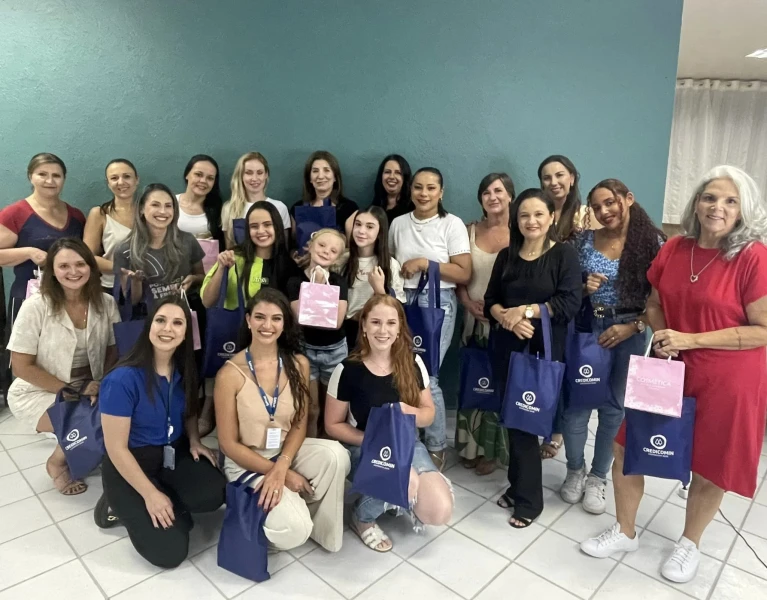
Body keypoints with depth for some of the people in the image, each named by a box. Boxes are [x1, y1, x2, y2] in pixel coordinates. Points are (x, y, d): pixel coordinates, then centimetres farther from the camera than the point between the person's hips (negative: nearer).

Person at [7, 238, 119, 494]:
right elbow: (22, 366, -15)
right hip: (36, 392, -4)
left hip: (89, 388, 4)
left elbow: (114, 351, 1)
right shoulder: (36, 307, -18)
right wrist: (72, 390, -19)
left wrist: (102, 385, -17)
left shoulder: (106, 303, -8)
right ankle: (57, 464, 4)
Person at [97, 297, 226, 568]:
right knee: (169, 551, -13)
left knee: (214, 494, -24)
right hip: (131, 463, -5)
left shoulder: (183, 370, -5)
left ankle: (169, 506, 4)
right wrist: (150, 495, -17)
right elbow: (116, 448, -19)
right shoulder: (123, 379, -24)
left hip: (174, 454, 6)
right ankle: (125, 506, 10)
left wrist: (194, 440, -3)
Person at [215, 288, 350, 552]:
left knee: (335, 454, -29)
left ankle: (321, 527, -2)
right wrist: (279, 473, -16)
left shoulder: (299, 364, -6)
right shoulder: (230, 373, -17)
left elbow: (300, 425, -3)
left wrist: (281, 468, -21)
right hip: (246, 462, -4)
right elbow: (228, 443, -12)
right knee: (293, 530, -27)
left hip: (288, 451, 4)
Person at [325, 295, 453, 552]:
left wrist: (408, 411, -19)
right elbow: (333, 425, -4)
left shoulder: (413, 364, -5)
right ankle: (362, 517, 0)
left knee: (440, 512, -20)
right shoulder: (348, 370, -13)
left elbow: (429, 414, 4)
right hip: (363, 449, -3)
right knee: (408, 483, -34)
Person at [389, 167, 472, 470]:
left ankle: (436, 447, 13)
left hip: (437, 303, -4)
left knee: (425, 376, -7)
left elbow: (464, 274, -9)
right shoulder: (398, 223, 9)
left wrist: (425, 263, -15)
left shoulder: (452, 224, -4)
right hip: (403, 302, 4)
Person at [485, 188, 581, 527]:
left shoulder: (565, 254, -3)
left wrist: (525, 311, -16)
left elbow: (569, 303, -13)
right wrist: (506, 317, -13)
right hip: (508, 347, 4)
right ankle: (519, 486, 27)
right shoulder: (506, 256, 11)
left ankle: (527, 498, 18)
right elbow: (490, 301, 7)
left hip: (544, 349, -4)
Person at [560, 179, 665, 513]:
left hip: (630, 333, -1)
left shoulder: (653, 242, -4)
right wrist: (584, 288, -13)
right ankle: (575, 470, 27)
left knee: (614, 407, 11)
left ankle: (597, 477, 30)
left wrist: (633, 326, -14)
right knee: (576, 403, 2)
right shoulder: (584, 240, 0)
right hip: (588, 329, 1)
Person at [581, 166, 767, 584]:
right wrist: (662, 338, -9)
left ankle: (690, 544, 42)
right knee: (627, 447, 7)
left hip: (729, 379, -4)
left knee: (710, 467, 14)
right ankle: (625, 532, 31)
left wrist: (690, 339, -20)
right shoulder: (673, 249, -1)